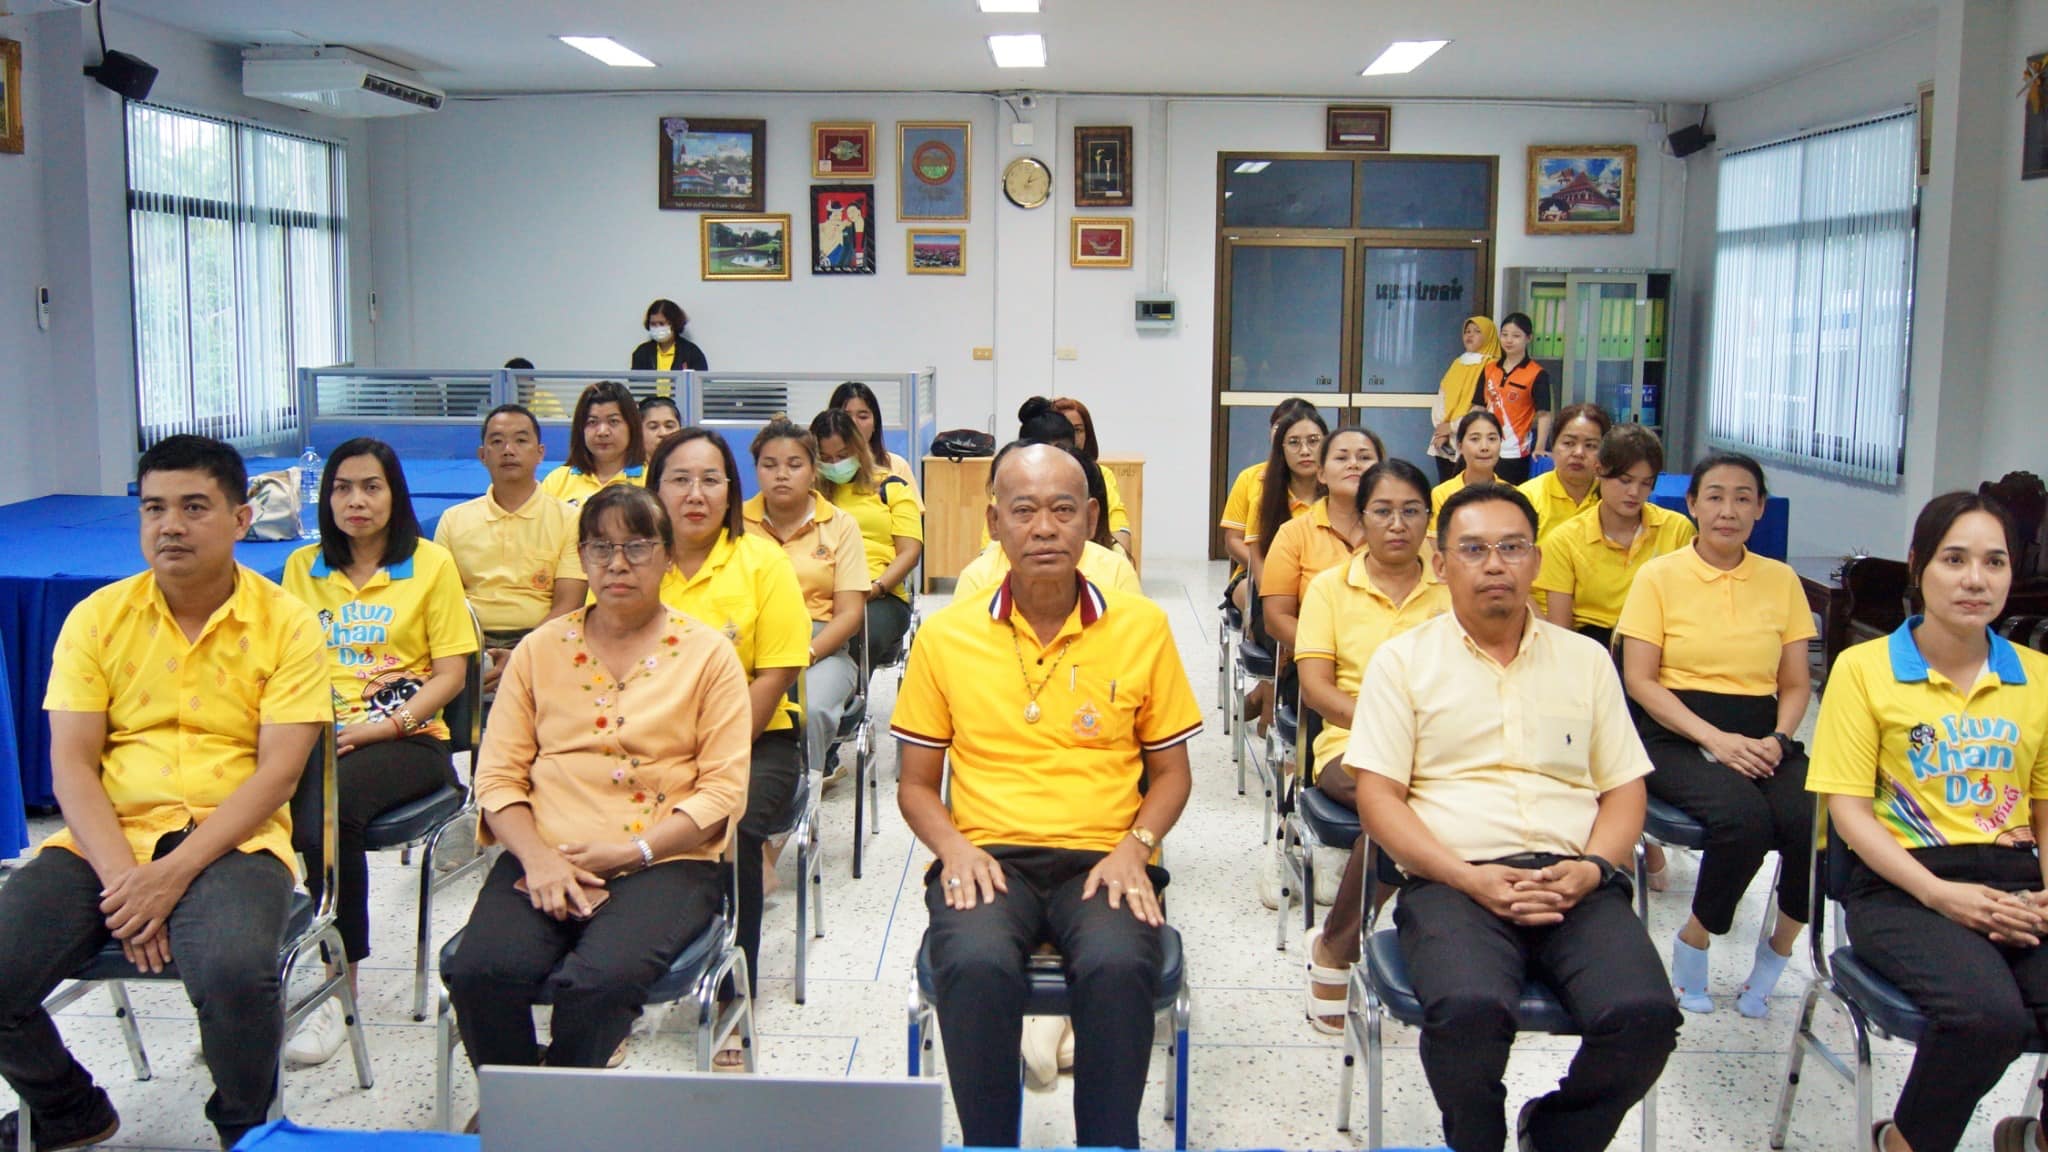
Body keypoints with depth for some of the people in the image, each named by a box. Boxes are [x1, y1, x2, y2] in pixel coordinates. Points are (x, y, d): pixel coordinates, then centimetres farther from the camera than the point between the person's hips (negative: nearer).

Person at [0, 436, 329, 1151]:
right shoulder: (97, 617, 6)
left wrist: (174, 874, -19)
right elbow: (70, 764, 1)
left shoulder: (287, 624, -1)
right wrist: (121, 880, -15)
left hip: (229, 841, -3)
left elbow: (277, 773, -7)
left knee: (237, 971, -33)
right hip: (104, 841, 4)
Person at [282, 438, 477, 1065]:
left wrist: (387, 725, -13)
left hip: (407, 738, -3)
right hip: (318, 735, 3)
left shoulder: (431, 563, 5)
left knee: (331, 806, -34)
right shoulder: (302, 567, 16)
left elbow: (450, 672, 1)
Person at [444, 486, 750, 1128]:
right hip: (545, 858, 3)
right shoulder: (542, 649, 14)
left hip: (665, 861, -2)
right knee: (480, 970, -26)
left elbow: (724, 790, -1)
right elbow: (497, 775, 7)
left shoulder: (706, 654, 6)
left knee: (598, 979, -31)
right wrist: (538, 857, -11)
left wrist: (631, 850, -13)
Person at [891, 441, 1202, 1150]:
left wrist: (1135, 846, -5)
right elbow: (916, 782, 12)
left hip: (1102, 859, 0)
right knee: (975, 965, -33)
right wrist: (954, 846, -8)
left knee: (1118, 967, -33)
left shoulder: (1142, 627, 7)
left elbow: (1171, 770, 13)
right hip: (987, 859, 0)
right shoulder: (945, 636, 6)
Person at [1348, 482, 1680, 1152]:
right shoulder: (1403, 659, 10)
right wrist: (1470, 877, -11)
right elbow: (1377, 796, 2)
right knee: (1469, 1011, -33)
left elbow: (1624, 787, 17)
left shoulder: (1585, 659, 19)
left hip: (1576, 885, 3)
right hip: (1453, 881, -3)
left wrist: (1593, 866, -4)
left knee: (1645, 1015, -25)